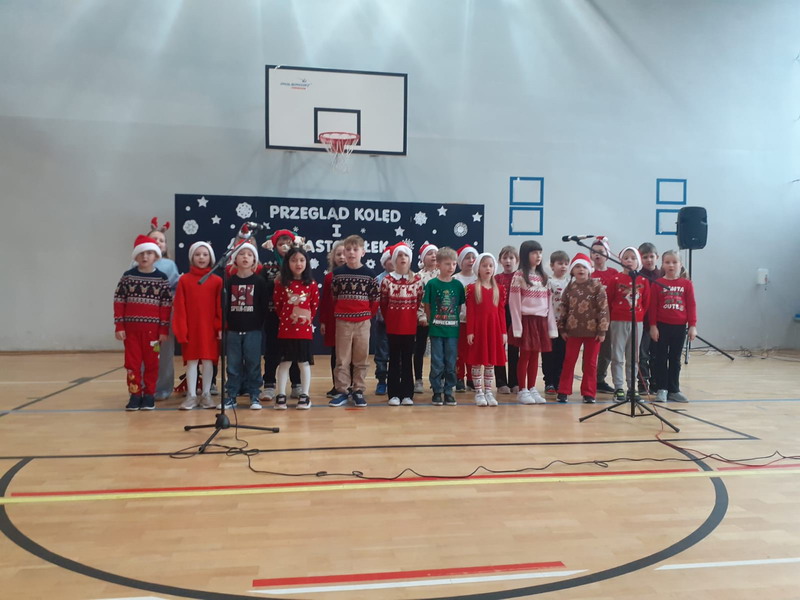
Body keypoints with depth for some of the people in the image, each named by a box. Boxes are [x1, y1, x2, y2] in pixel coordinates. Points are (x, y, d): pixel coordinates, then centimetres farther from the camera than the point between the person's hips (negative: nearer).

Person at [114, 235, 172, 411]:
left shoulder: (161, 279, -1)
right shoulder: (127, 276, 2)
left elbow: (166, 305, -1)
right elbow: (119, 302, 2)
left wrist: (164, 329, -5)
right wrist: (119, 326, -3)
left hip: (152, 327, -1)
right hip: (131, 327, 1)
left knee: (151, 363, 6)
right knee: (132, 362, 6)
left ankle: (149, 395, 17)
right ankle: (135, 395, 15)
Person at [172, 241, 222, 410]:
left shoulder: (217, 281, 1)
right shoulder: (184, 279, 2)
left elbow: (220, 306, 1)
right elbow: (179, 307, -1)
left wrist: (220, 327, -5)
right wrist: (181, 329, -7)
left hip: (210, 328, 0)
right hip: (191, 328, 0)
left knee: (208, 361, 6)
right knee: (191, 361, 5)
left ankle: (206, 394, 18)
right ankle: (191, 395, 15)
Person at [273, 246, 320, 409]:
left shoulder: (311, 284, 1)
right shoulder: (281, 283, 1)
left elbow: (315, 306, 4)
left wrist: (307, 318, 1)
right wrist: (286, 318, 6)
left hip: (304, 330, 0)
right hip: (285, 329, 0)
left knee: (304, 362, 6)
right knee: (285, 362, 7)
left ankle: (304, 396, 11)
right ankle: (281, 396, 11)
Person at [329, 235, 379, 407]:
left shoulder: (369, 274, -1)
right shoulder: (337, 273, 0)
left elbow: (375, 298, 3)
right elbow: (332, 297, 6)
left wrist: (369, 314, 0)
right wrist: (337, 314, 5)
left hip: (363, 322, 0)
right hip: (342, 321, 0)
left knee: (361, 358, 6)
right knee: (342, 358, 4)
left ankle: (358, 391, 16)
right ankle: (342, 391, 12)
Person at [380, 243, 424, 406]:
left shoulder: (417, 279, 2)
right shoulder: (387, 279, -2)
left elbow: (420, 301, 7)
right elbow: (383, 303, 3)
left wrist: (414, 316, 4)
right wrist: (388, 319, 5)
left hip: (410, 325, 1)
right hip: (393, 326, -1)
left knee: (408, 359, 7)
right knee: (394, 359, 4)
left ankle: (407, 394, 12)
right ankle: (394, 394, 9)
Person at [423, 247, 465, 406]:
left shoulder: (458, 285, 3)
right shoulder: (432, 284, -3)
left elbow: (460, 306, 9)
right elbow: (427, 306, 1)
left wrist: (455, 319, 2)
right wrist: (432, 322, 0)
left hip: (453, 329, 2)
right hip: (436, 330, -2)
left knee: (451, 363, 7)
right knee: (437, 363, 3)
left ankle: (448, 391, 18)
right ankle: (437, 392, 15)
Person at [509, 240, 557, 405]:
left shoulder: (543, 277, 13)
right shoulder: (519, 276, -4)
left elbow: (549, 303, 12)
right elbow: (514, 303, -9)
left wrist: (551, 326, 6)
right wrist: (517, 327, -14)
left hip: (541, 321, 5)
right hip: (526, 320, -5)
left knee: (535, 356, 9)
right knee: (525, 356, 0)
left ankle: (532, 389, 17)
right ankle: (522, 391, 8)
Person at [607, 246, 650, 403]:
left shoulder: (643, 280, 4)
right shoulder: (616, 279, -4)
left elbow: (646, 302, 9)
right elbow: (608, 300, 0)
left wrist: (640, 315, 6)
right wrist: (613, 316, 3)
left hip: (637, 322, 3)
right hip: (618, 322, -3)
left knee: (633, 357, 11)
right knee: (617, 356, 1)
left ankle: (632, 387, 19)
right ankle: (618, 388, 7)